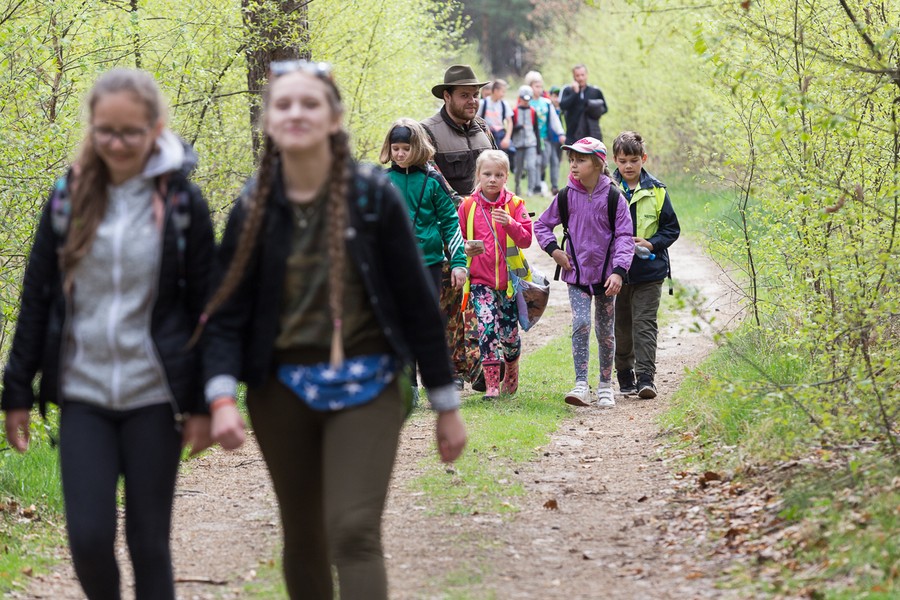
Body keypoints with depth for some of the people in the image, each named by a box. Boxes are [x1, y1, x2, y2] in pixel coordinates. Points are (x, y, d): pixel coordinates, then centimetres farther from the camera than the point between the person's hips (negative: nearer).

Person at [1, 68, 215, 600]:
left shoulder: (182, 203, -3)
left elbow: (205, 308, 0)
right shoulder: (70, 198, 3)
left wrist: (203, 402, -2)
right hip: (83, 395, 2)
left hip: (154, 396, -2)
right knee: (88, 537, -5)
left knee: (149, 541, 2)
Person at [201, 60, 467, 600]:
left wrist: (447, 405, 0)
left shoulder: (373, 196, -7)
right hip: (282, 390, 3)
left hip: (365, 387, -3)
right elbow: (228, 312, -3)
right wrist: (222, 397, -19)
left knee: (354, 533, -15)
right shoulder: (254, 208, 0)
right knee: (303, 539, 12)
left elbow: (417, 301, -2)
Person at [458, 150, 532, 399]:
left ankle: (511, 375, 34)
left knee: (509, 332, 6)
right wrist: (466, 249, -12)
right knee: (487, 327, -16)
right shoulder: (467, 206, 3)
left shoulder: (515, 205, 1)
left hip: (509, 279, 1)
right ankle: (492, 385, -13)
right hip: (480, 279, 0)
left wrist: (510, 224, -23)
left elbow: (526, 239, -5)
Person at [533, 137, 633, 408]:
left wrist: (618, 271, -18)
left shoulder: (612, 197, -7)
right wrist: (553, 249, -2)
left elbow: (624, 236, -8)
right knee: (581, 324, -15)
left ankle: (605, 386, 24)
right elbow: (541, 225, 13)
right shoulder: (566, 197, -1)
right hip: (577, 273, 1)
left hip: (605, 274, -1)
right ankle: (581, 386, -19)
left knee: (605, 330, 10)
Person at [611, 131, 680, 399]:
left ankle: (645, 377, -9)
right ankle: (625, 375, 25)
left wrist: (651, 243, -12)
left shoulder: (656, 191, 1)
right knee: (621, 326, 11)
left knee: (644, 324, -7)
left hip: (649, 269, -1)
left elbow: (671, 228, 5)